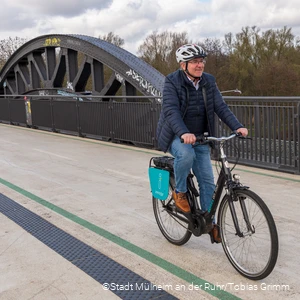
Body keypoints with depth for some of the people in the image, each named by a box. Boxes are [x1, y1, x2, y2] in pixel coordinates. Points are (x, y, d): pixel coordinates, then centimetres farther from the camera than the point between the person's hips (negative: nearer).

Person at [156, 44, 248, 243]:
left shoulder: (209, 81, 0)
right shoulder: (172, 82, -14)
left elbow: (221, 107, -6)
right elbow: (171, 110, -26)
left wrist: (237, 126, -23)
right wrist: (184, 133, -43)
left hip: (199, 137, 4)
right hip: (175, 136, -4)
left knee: (207, 181, -1)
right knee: (186, 154, -37)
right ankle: (179, 192, -10)